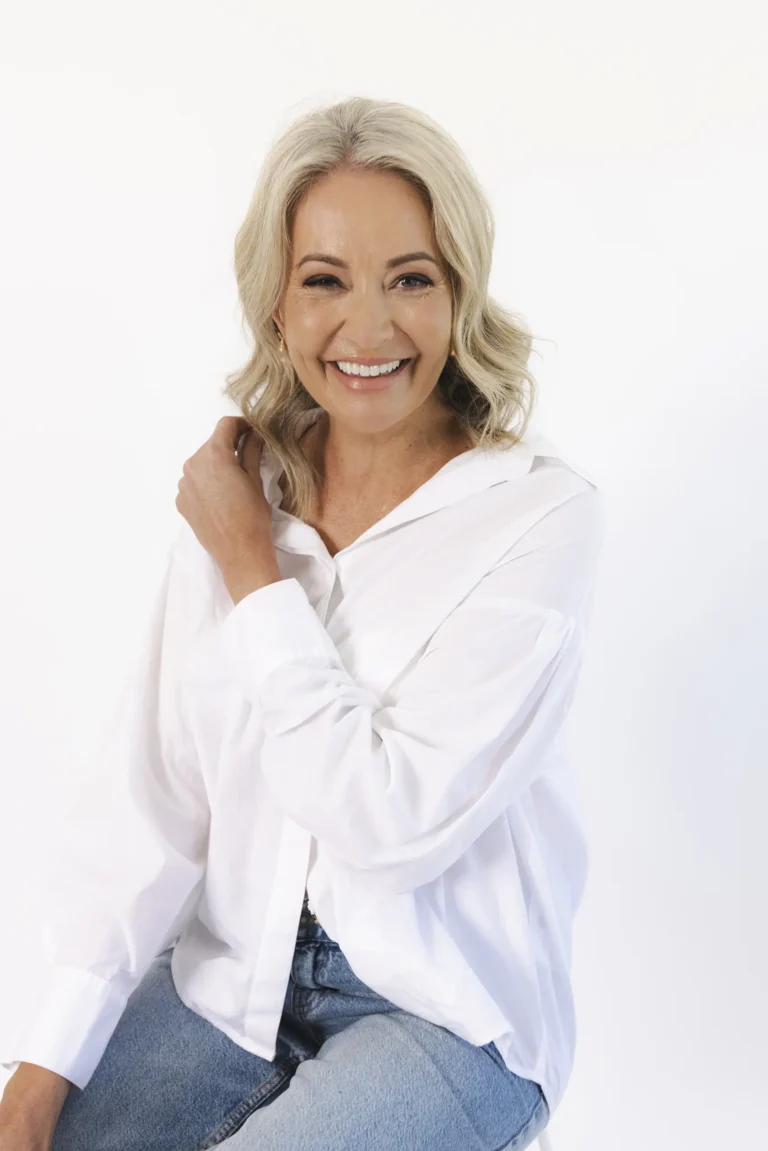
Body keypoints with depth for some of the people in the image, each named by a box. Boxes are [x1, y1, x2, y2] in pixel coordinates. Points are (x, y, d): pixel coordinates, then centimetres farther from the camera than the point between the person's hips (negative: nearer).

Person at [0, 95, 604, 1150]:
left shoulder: (543, 512, -16)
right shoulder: (231, 487, -2)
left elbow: (392, 823, -22)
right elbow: (147, 794, -5)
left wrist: (255, 572, -16)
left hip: (447, 1010, -3)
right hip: (235, 975, 4)